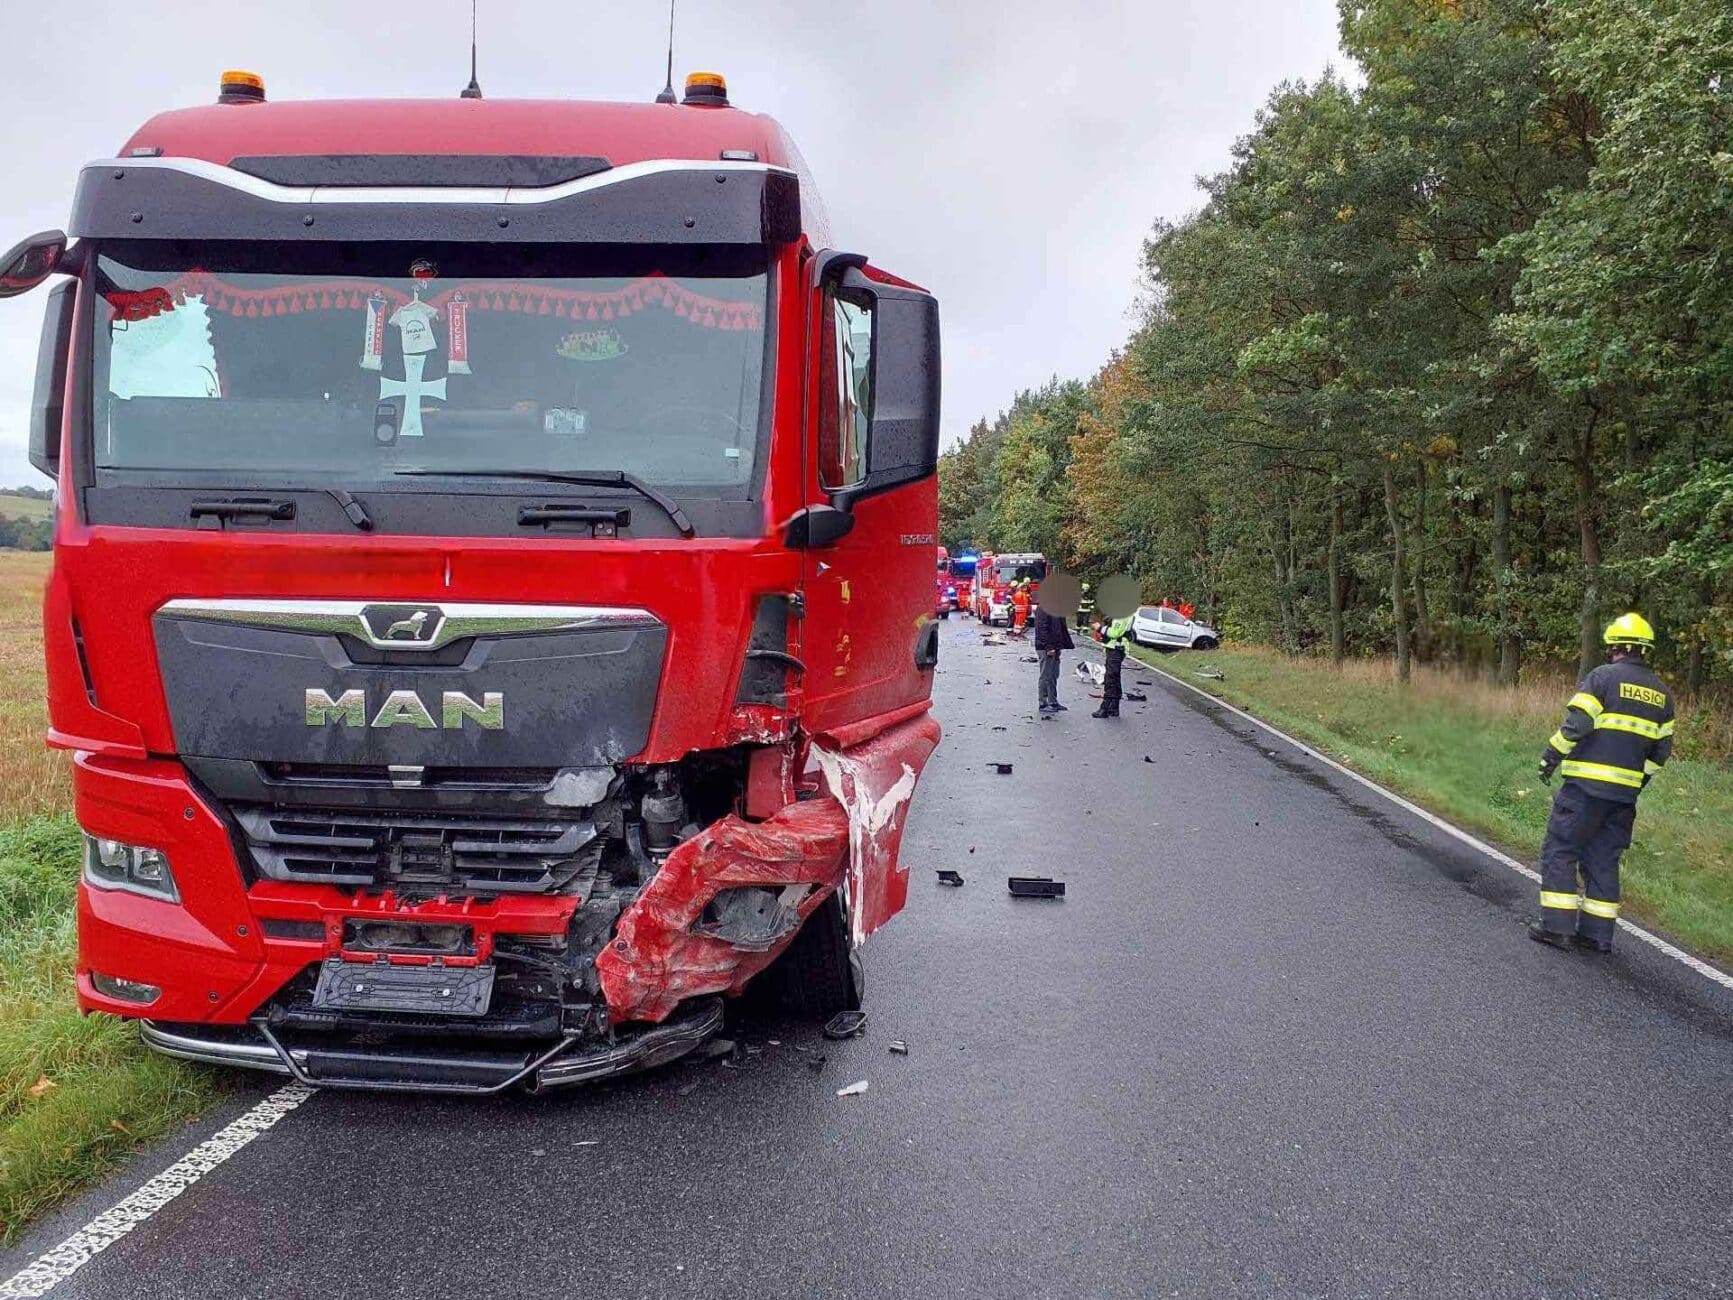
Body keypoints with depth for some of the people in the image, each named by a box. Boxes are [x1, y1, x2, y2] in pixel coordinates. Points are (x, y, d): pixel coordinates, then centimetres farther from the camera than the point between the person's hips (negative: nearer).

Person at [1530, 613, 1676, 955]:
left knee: (1559, 851, 1)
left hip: (1586, 786, -6)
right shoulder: (1661, 692, 13)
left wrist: (1550, 759, -4)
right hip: (1626, 792, 6)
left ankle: (1557, 925, -2)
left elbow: (1575, 725, -14)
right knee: (1603, 859, 13)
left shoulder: (1602, 677, -7)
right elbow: (1662, 749, 14)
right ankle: (1597, 933, 14)